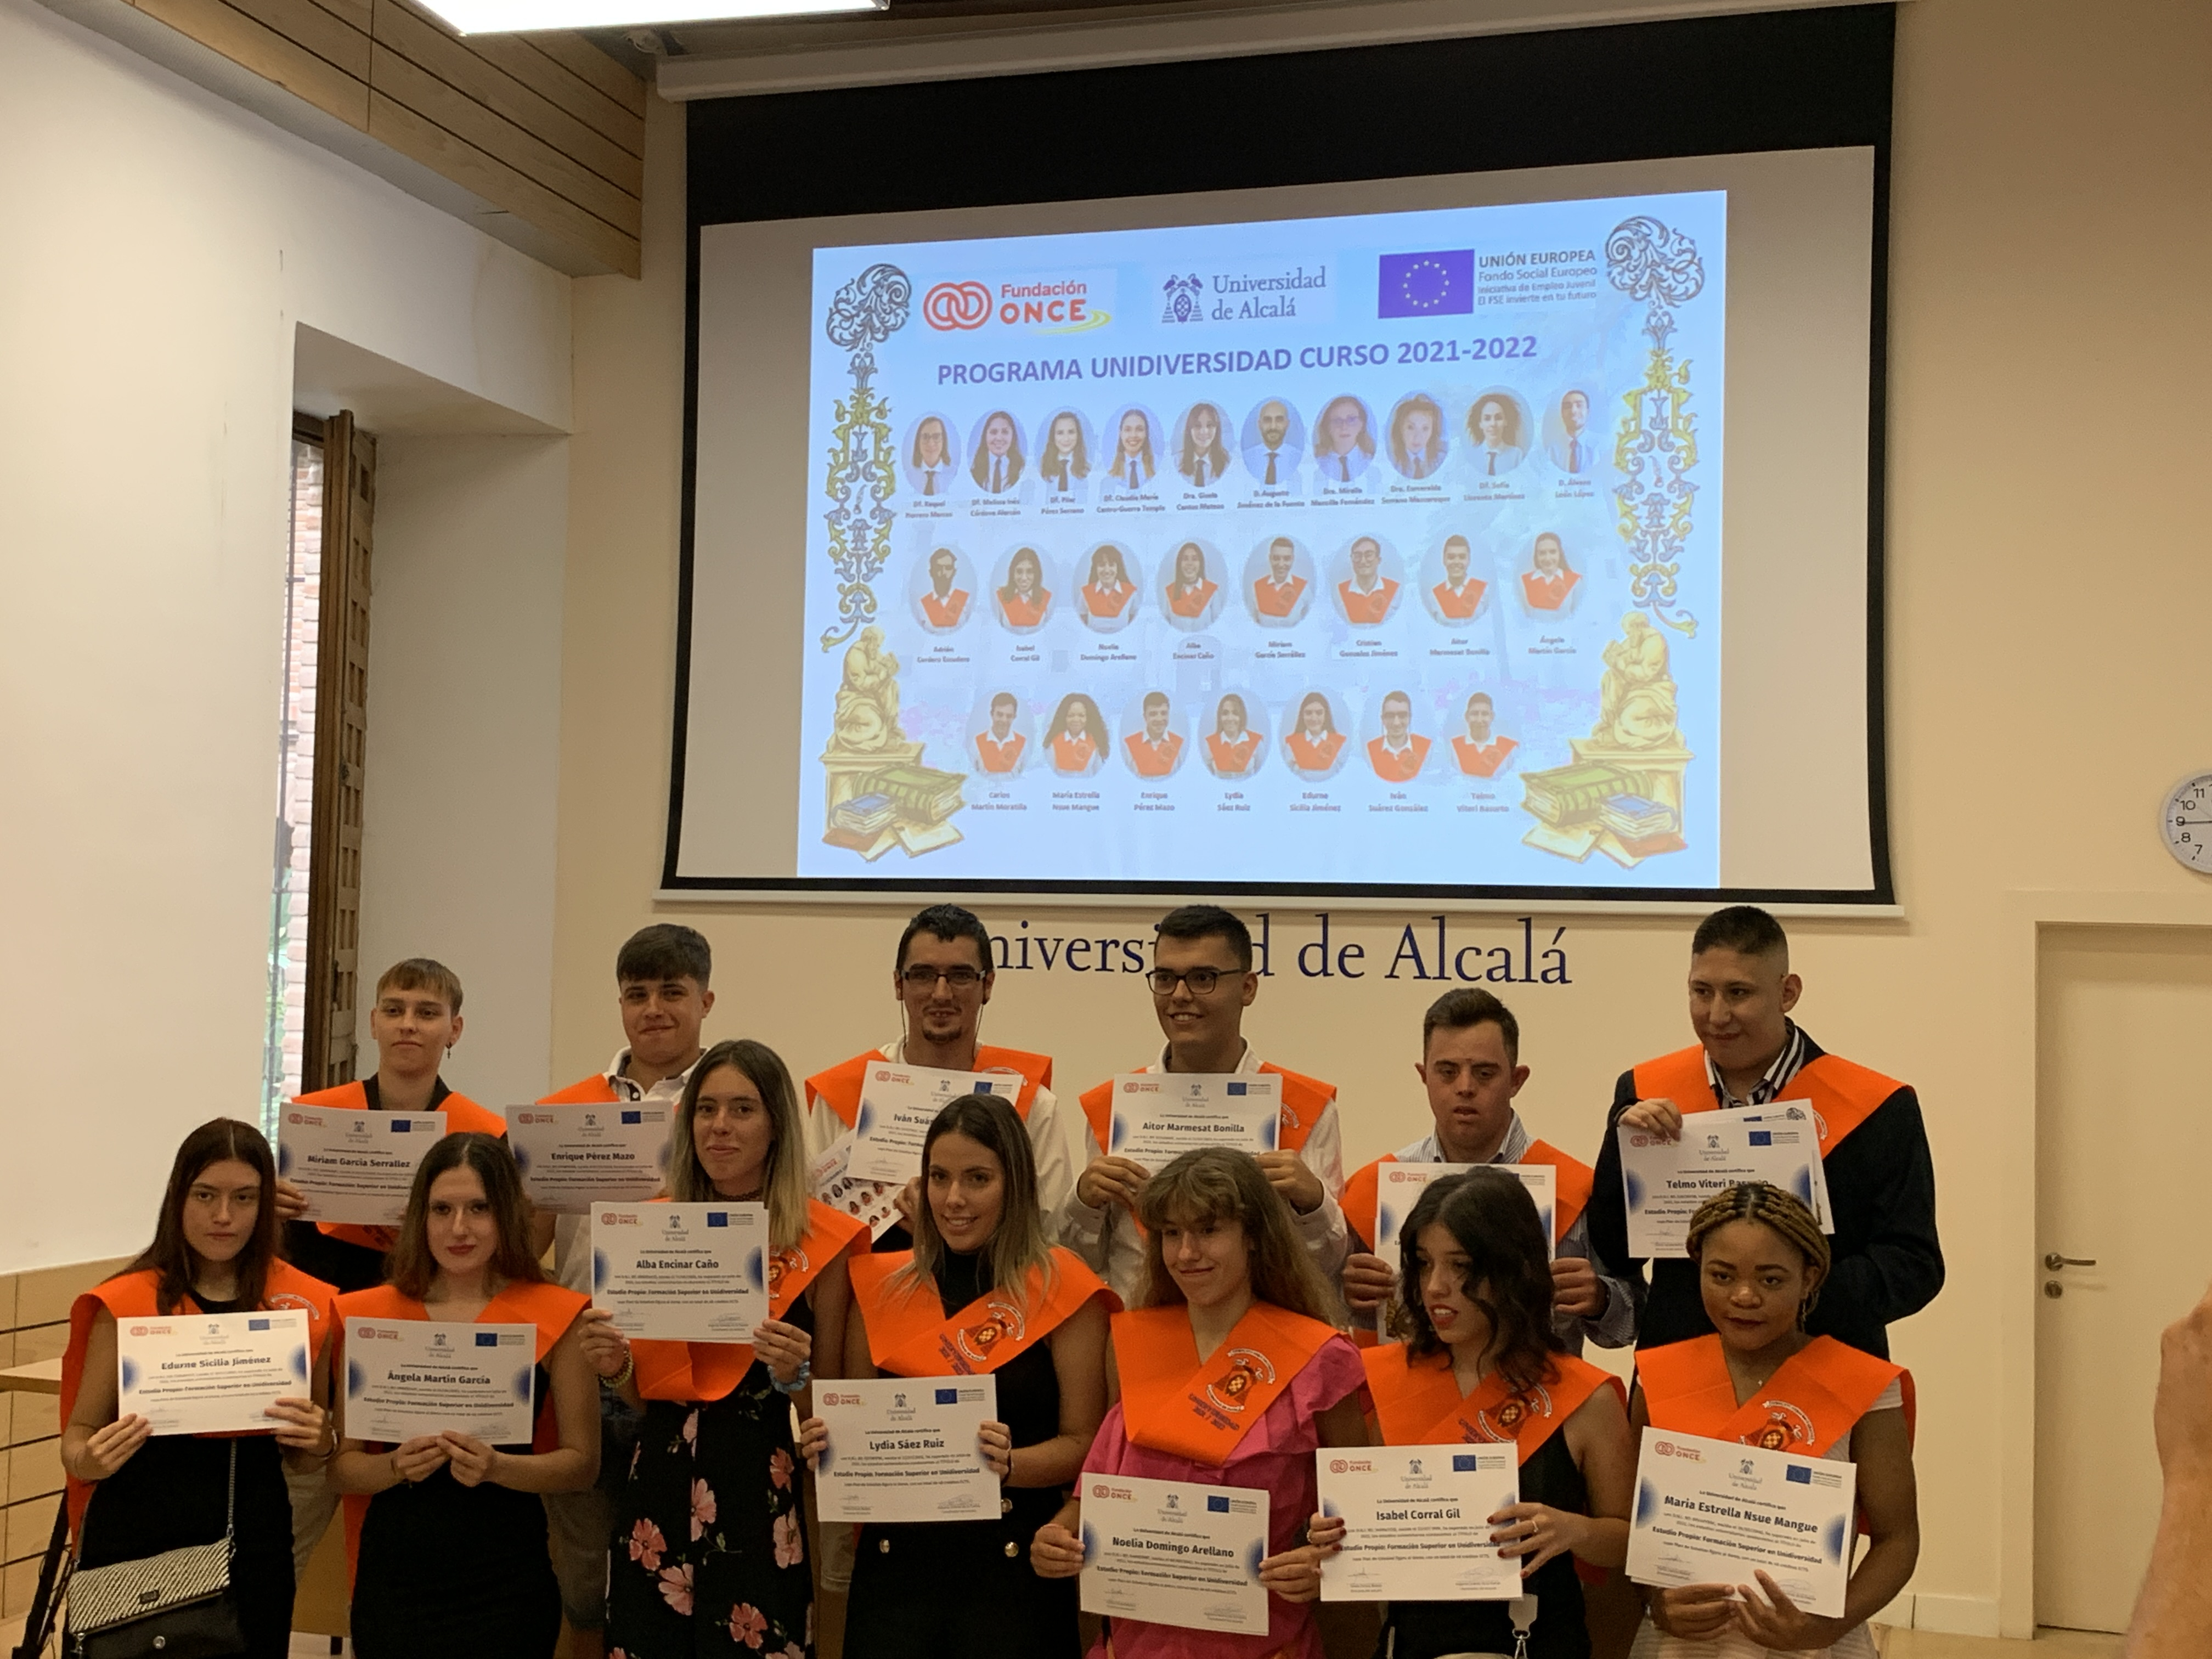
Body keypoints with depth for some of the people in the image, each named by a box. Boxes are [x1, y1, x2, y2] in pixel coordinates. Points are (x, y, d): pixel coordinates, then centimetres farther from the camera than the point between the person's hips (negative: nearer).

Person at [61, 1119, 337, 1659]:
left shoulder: (305, 1305, 1)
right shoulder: (126, 1303, -5)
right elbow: (79, 1436, 2)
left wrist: (316, 1442, -9)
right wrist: (90, 1460, -19)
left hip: (255, 1543, 2)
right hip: (136, 1542, -2)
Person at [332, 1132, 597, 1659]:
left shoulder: (556, 1315, -1)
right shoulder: (369, 1315, 4)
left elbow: (582, 1463, 0)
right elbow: (341, 1464, 5)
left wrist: (497, 1467, -17)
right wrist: (395, 1466, -15)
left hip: (506, 1584, -1)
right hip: (393, 1574, 1)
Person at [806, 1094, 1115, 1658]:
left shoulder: (1061, 1289, -4)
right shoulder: (881, 1287, 7)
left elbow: (1085, 1442, -4)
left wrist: (1010, 1462, -21)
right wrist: (827, 1443, -5)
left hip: (1014, 1562, -3)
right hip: (896, 1557, 3)